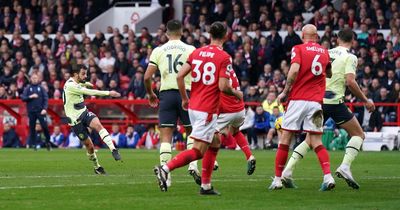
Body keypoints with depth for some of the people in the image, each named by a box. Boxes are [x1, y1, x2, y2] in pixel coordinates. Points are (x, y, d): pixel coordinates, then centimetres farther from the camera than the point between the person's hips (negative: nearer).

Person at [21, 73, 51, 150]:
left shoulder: (41, 88, 7)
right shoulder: (27, 88, 8)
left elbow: (46, 99, 2)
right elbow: (23, 98, 1)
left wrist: (44, 108, -11)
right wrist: (30, 97, -15)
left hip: (40, 111, -1)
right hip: (31, 111, 1)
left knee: (45, 126, -12)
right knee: (32, 128, 2)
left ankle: (48, 142, 2)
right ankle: (33, 145, 9)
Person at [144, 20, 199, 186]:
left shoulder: (158, 51, 4)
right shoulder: (190, 50, 0)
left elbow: (147, 77, 1)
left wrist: (150, 94, 17)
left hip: (166, 93, 1)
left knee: (166, 136, 1)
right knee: (192, 131, 17)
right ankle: (192, 164, 1)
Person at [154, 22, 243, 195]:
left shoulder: (197, 52, 8)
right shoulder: (224, 57, -10)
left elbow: (180, 76, 3)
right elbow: (223, 86, -17)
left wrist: (184, 99, 14)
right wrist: (236, 93, 3)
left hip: (193, 107, 8)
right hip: (207, 110, -8)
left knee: (215, 143, 21)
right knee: (198, 151, -7)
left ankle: (206, 185, 18)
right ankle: (165, 169, -23)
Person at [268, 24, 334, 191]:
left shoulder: (298, 49, -1)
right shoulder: (324, 52, 13)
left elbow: (294, 70, -15)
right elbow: (329, 74, 24)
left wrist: (285, 92, -6)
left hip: (298, 100, -3)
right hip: (316, 101, 3)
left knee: (285, 138, 5)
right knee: (316, 141, 5)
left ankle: (277, 179, 6)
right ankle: (328, 176, -14)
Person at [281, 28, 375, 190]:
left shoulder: (326, 53, 14)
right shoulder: (350, 57, -4)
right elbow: (350, 82, -15)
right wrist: (366, 101, -6)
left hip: (318, 101, 6)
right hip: (335, 101, -6)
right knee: (358, 135, 8)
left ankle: (287, 170, 4)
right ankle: (345, 166, -14)